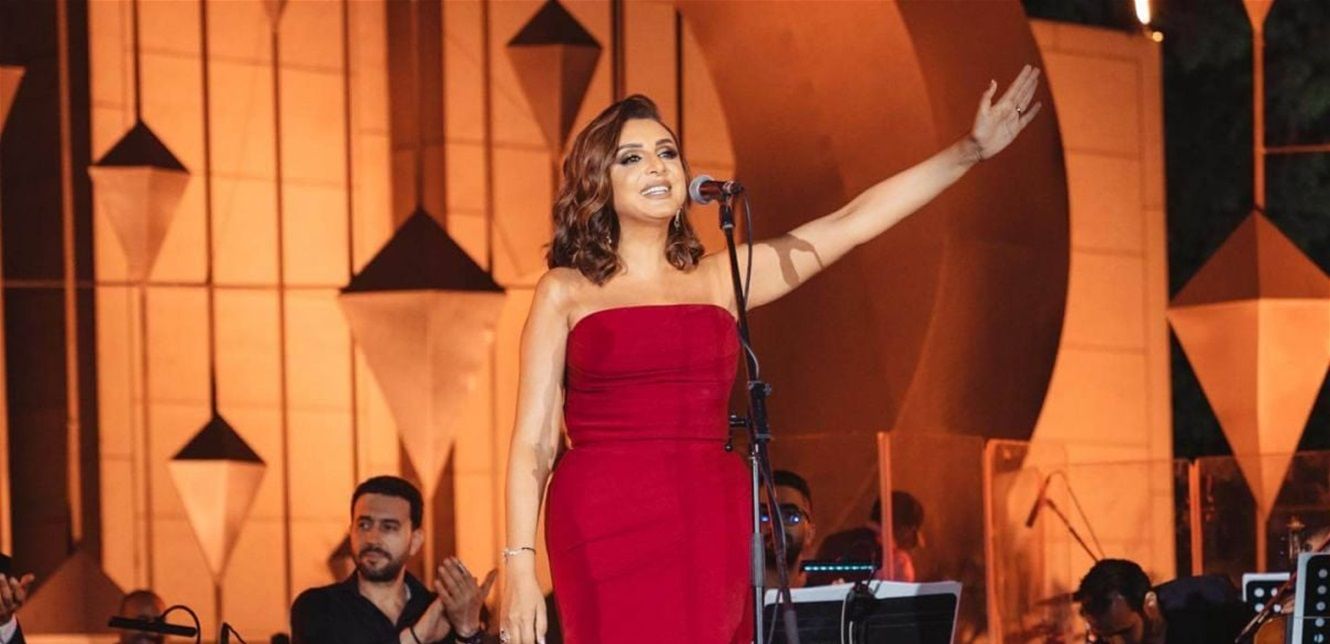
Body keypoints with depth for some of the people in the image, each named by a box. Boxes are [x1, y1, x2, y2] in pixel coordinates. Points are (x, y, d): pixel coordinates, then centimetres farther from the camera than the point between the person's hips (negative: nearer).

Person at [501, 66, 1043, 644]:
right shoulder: (565, 292, 8)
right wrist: (519, 564, -7)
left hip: (711, 529, 3)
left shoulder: (721, 279, 16)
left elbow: (852, 223, 14)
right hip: (605, 528, -3)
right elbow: (533, 441, 3)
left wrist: (971, 149, 9)